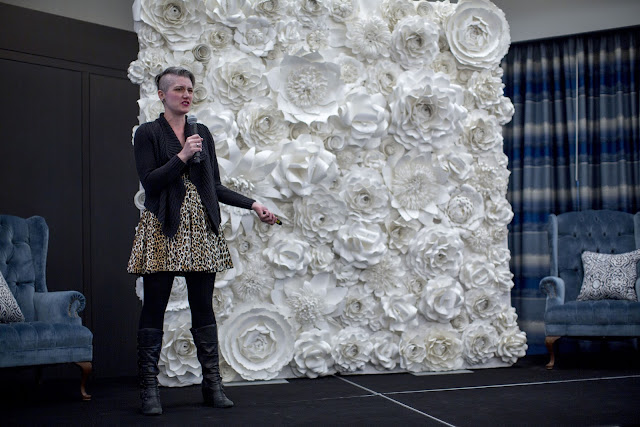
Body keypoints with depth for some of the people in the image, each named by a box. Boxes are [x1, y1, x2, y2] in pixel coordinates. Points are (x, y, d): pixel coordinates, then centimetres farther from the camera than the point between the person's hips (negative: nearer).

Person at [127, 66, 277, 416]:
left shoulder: (202, 132, 15)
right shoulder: (148, 133, 1)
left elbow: (214, 186, 16)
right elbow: (149, 181, -9)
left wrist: (253, 205, 11)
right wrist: (182, 156, -15)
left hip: (200, 229, 4)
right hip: (163, 231, -4)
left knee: (203, 307, 5)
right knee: (154, 308, -2)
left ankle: (212, 385, 12)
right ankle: (149, 389, 6)